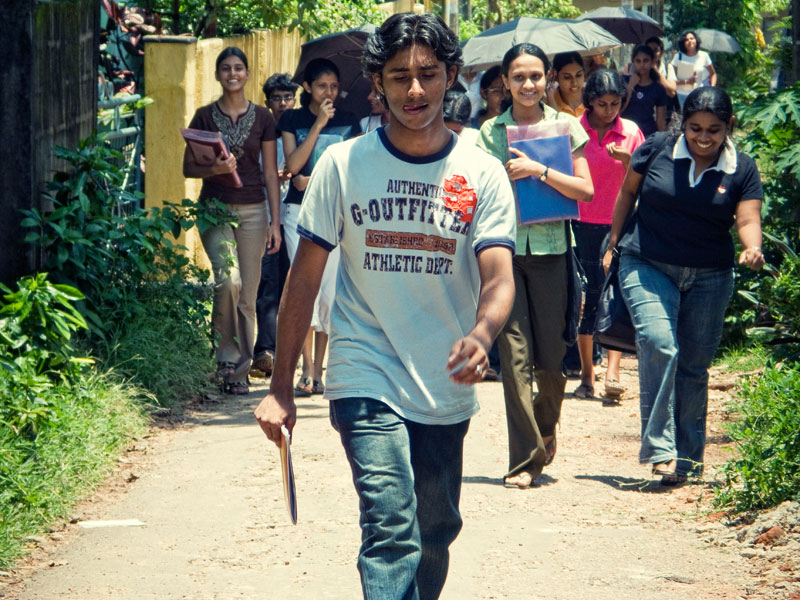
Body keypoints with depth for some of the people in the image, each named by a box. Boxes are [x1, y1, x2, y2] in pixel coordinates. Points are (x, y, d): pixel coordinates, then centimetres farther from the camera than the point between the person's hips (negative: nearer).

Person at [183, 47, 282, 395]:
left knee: (248, 294, 1)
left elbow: (270, 172, 8)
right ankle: (226, 355, -8)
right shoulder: (205, 117, 4)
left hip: (253, 210, 1)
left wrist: (275, 221, 3)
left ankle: (240, 370, 11)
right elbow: (188, 167, 7)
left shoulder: (262, 118, 6)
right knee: (228, 278, -23)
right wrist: (214, 168, -15)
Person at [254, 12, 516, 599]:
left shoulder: (482, 174, -1)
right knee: (391, 528, -19)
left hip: (447, 389, 3)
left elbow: (498, 277, -10)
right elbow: (305, 275, 2)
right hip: (366, 381, -3)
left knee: (436, 532, 14)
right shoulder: (343, 164, -2)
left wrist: (480, 337, -33)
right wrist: (281, 387, 0)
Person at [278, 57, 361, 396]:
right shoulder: (292, 120, 6)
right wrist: (319, 124, -11)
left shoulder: (349, 123, 9)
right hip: (300, 211, -1)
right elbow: (293, 165, -7)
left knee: (329, 291, -2)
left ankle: (318, 370, 5)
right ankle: (307, 370, -4)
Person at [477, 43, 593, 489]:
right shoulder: (491, 132, 7)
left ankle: (547, 427, 34)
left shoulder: (566, 126, 6)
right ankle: (525, 459, -3)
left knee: (552, 356, 3)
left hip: (551, 248, 0)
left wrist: (539, 170, -13)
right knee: (515, 354, -7)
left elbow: (585, 190, -2)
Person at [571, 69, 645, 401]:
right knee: (585, 298, 2)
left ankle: (612, 374, -15)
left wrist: (627, 160, -13)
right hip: (581, 223, 0)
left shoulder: (631, 133, 4)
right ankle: (587, 377, 9)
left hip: (618, 224, 0)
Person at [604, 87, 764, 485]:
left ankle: (687, 461, 17)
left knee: (694, 366, 6)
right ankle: (659, 449, -23)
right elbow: (627, 191, 8)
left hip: (710, 278, 2)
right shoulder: (656, 150, -4)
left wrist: (752, 248, -30)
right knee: (659, 345, -22)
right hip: (648, 268, -2)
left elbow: (748, 219, -8)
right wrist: (614, 241, 7)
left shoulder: (742, 169, -1)